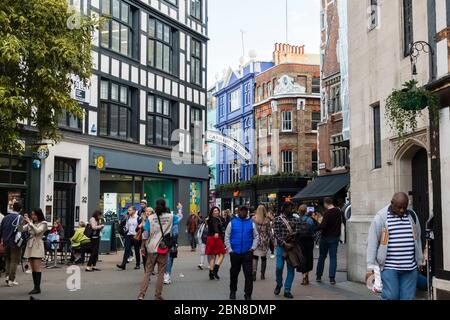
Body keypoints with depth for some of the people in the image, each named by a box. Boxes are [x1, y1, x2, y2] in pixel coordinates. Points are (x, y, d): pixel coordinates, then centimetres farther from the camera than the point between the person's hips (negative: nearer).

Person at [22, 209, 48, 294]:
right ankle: (35, 287, 11)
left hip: (37, 246, -6)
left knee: (37, 268, -8)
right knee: (33, 269, 7)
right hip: (29, 245, 6)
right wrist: (24, 222, -13)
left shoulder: (43, 223, -3)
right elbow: (22, 229, 3)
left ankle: (38, 288, -6)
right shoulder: (30, 222, 12)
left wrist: (29, 222, -17)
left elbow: (37, 231, -19)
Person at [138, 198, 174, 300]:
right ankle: (158, 296, 9)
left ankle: (141, 295, -1)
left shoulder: (150, 217, -2)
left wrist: (142, 247, 8)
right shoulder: (170, 217, -3)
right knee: (161, 273, 7)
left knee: (148, 272, 6)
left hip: (152, 248, 1)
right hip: (164, 248, -1)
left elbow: (145, 234, -1)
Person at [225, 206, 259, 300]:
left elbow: (256, 236, 8)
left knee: (248, 274, -5)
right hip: (235, 253, 0)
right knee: (234, 273, 11)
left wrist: (253, 248, -3)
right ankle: (233, 292, 29)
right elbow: (227, 237, 3)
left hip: (247, 253, 0)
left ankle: (248, 294, 2)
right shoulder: (232, 223, 1)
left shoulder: (251, 223, 4)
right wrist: (230, 249, -3)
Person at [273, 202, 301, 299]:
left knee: (291, 269, 2)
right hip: (281, 246, -2)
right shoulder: (278, 219, 2)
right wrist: (284, 243, -17)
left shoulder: (296, 220, 9)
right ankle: (279, 284, 21)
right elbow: (276, 233, -6)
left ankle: (287, 290, 11)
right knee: (279, 267, -8)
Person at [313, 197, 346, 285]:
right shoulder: (339, 211, 1)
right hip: (335, 237, 4)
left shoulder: (327, 213, -17)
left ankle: (318, 276, 16)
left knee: (322, 256, 10)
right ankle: (332, 278, -4)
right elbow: (344, 222, 11)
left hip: (326, 237, -4)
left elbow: (322, 226, -26)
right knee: (333, 257, 4)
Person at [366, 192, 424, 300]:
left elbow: (417, 239, 20)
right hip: (389, 267, -4)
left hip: (410, 267, 4)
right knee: (391, 296, -7)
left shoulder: (412, 216, 11)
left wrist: (420, 261, 21)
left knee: (408, 297, 4)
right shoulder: (381, 217, -4)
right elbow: (372, 243, -5)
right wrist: (370, 266, -9)